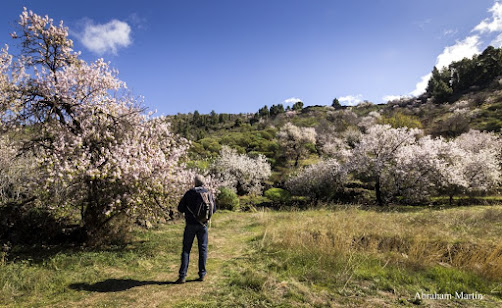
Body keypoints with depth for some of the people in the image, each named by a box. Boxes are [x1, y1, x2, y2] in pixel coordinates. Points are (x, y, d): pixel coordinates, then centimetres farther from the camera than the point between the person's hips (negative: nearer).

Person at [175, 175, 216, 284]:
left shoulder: (189, 193, -5)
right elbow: (214, 210, 6)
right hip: (203, 225, 2)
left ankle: (182, 276, 6)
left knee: (186, 249, 6)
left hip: (191, 224, -1)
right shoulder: (209, 193, 1)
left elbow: (180, 208, -3)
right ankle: (202, 275, 15)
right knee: (203, 249, 11)